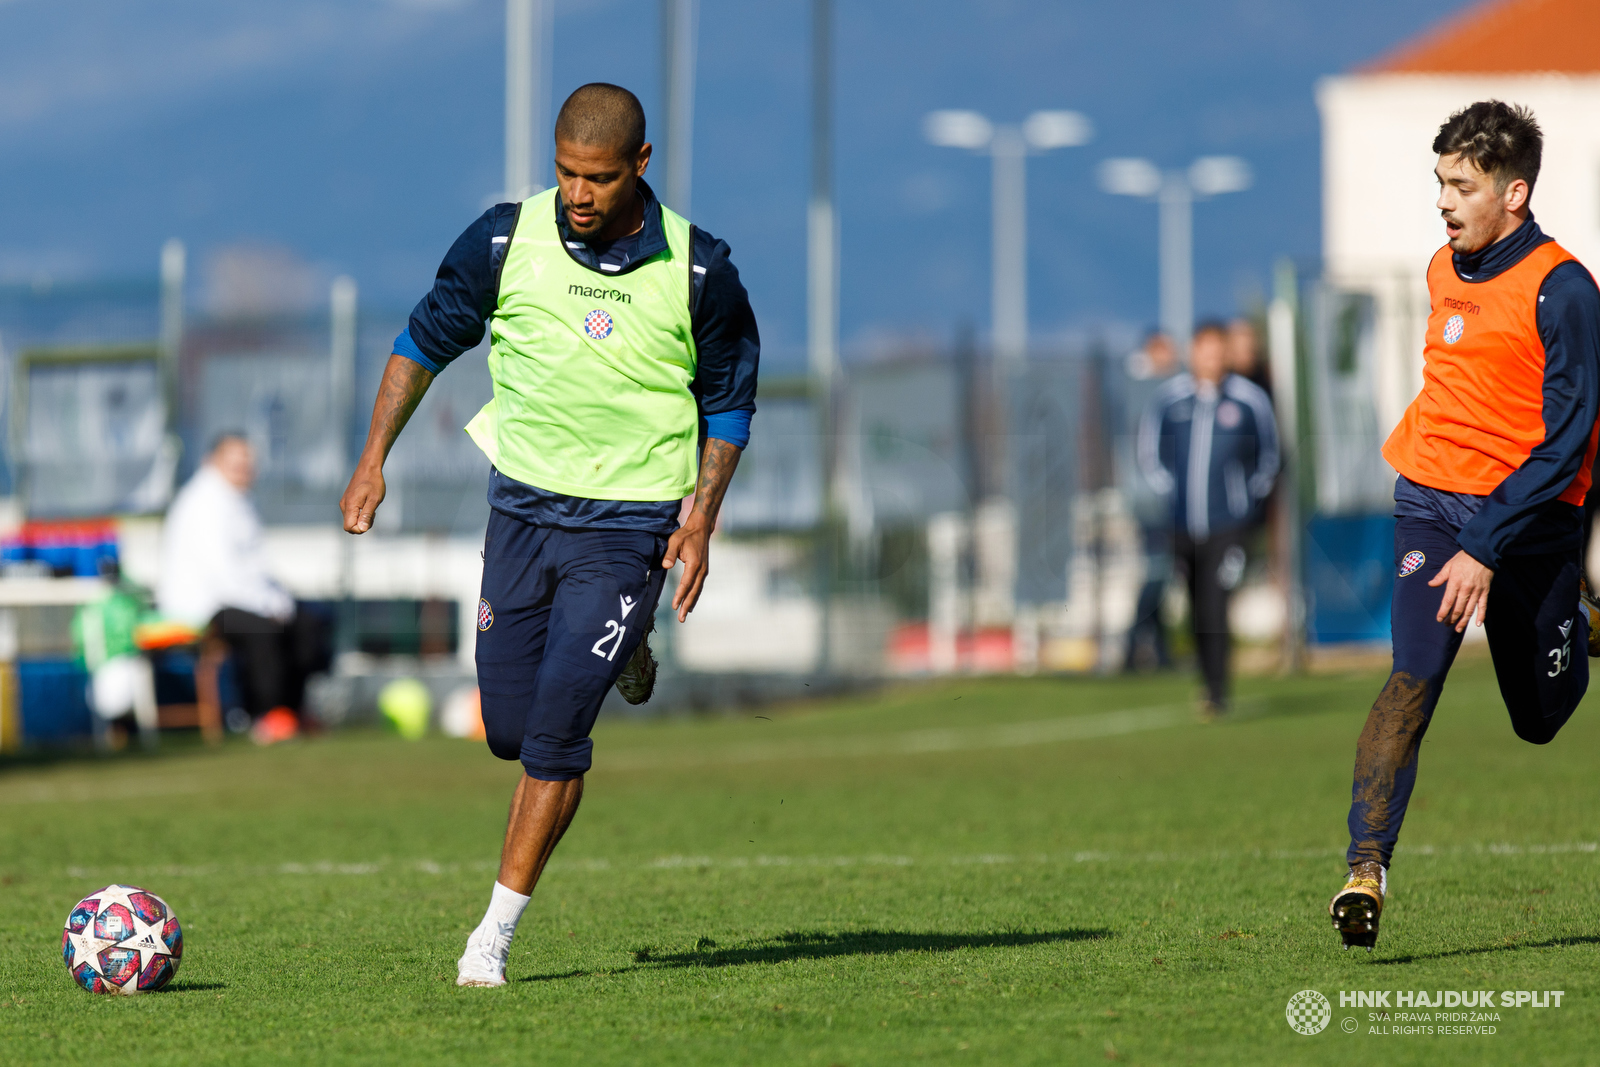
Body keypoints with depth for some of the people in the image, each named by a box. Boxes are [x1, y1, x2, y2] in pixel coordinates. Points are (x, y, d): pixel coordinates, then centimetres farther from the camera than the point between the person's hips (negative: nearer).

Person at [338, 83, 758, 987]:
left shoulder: (697, 270, -9)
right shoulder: (507, 241, -7)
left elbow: (728, 399, 5)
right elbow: (426, 340, 8)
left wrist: (701, 521, -3)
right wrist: (375, 460, 4)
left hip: (629, 523, -3)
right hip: (524, 506, 3)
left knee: (555, 732, -12)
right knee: (509, 729, 7)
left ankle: (497, 931, -2)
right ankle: (622, 656, 40)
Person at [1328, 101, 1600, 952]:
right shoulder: (1444, 270, 7)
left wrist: (1485, 548, -25)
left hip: (1529, 516, -4)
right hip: (1430, 498, 4)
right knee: (1414, 676, -18)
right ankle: (1367, 867, -25)